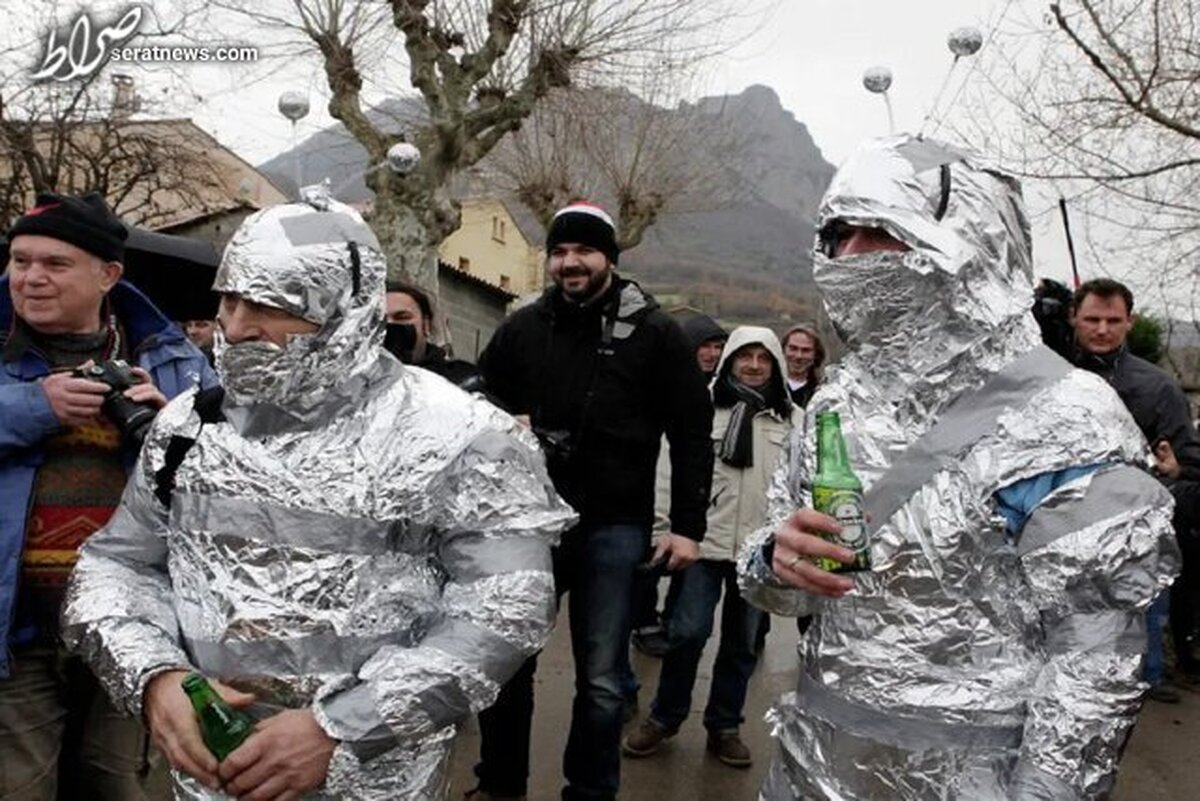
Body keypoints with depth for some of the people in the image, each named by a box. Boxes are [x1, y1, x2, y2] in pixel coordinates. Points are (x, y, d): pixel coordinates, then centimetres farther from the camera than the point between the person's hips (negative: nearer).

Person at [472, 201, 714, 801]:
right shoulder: (522, 328, 6)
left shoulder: (654, 333, -2)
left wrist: (688, 525, -4)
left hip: (613, 527, -2)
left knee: (601, 679, 7)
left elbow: (691, 435, -1)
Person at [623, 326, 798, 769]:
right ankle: (664, 717, 19)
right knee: (687, 633, -2)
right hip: (704, 541, -2)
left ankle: (724, 726, 28)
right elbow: (671, 469, -2)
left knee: (741, 643, 13)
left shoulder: (792, 420, 4)